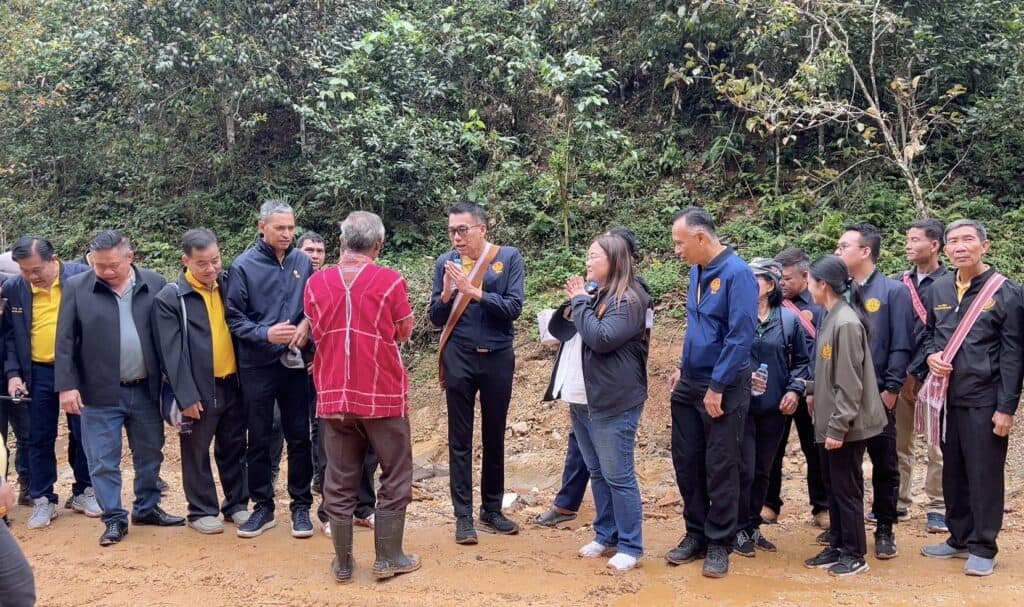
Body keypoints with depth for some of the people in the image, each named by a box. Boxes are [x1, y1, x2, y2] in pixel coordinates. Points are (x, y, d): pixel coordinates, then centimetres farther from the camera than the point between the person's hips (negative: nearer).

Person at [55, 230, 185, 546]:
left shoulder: (155, 284, -1)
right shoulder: (76, 287, -4)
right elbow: (65, 341, -4)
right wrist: (67, 385, -10)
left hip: (145, 389, 2)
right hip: (99, 393, -2)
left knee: (150, 454, 15)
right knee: (103, 461, 4)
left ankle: (147, 508, 32)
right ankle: (114, 519, 18)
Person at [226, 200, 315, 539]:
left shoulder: (303, 262, 1)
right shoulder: (243, 266, -6)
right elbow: (234, 318, -4)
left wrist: (307, 324, -10)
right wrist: (265, 334, -18)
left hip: (295, 362, 2)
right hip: (257, 365, -2)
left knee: (299, 437, 8)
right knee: (259, 439, 7)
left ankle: (301, 505, 19)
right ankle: (263, 506, 20)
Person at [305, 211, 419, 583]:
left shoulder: (316, 283, -1)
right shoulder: (389, 281, -11)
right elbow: (404, 333, 3)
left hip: (334, 396, 3)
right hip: (383, 394, -3)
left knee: (340, 481, 10)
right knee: (395, 476, 11)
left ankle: (343, 563, 16)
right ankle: (388, 557, 14)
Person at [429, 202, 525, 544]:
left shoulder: (509, 257, -4)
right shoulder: (446, 262, 0)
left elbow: (514, 308, -12)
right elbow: (437, 318, 2)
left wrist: (475, 292, -22)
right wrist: (446, 293, -17)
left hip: (498, 358, 0)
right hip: (459, 359, 0)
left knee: (494, 437, 11)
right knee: (460, 439, 2)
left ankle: (492, 510, 24)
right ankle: (463, 516, 9)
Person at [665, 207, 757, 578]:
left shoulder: (737, 273, -17)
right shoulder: (696, 271, 7)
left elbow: (741, 336, -20)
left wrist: (716, 387, -17)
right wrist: (684, 368, 13)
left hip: (723, 388, -7)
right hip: (689, 383, 7)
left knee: (720, 468, 3)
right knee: (686, 461, 11)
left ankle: (719, 545, 15)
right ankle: (696, 534, 25)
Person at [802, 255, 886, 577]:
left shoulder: (846, 323, -20)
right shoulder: (832, 319, 9)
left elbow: (849, 384, -21)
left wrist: (838, 427, -20)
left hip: (846, 426, -9)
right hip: (831, 423, 9)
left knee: (847, 488, 1)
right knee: (833, 487, 15)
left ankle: (854, 555, 12)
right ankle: (837, 546, 26)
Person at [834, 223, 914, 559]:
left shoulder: (893, 291, -4)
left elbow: (901, 346, -7)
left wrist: (891, 389, -12)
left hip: (876, 396, -4)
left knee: (884, 464, 6)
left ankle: (884, 529, 16)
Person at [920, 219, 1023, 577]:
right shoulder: (938, 291, 7)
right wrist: (931, 356, -3)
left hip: (985, 400, -5)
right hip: (948, 398, 5)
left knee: (984, 475, 1)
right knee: (953, 473, 13)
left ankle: (983, 548, 12)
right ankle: (959, 539, 26)